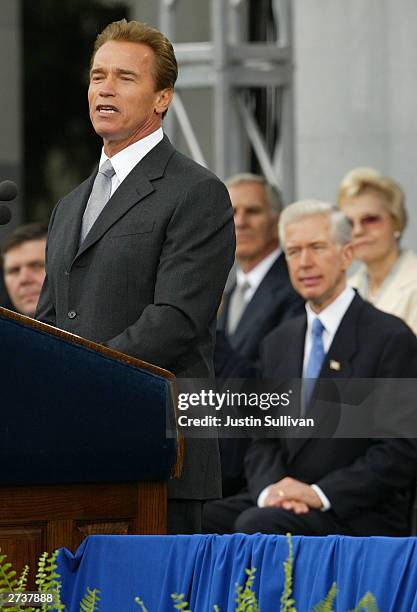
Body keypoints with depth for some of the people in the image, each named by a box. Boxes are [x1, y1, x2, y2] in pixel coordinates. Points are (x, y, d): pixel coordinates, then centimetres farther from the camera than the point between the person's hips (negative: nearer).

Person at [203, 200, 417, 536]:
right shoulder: (280, 342, 18)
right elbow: (264, 441, 15)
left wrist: (321, 493, -19)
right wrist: (270, 488, -9)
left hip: (361, 516, -6)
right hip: (280, 501, 6)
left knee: (257, 524, -33)